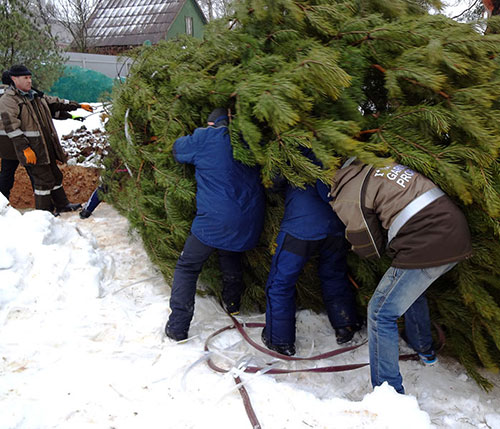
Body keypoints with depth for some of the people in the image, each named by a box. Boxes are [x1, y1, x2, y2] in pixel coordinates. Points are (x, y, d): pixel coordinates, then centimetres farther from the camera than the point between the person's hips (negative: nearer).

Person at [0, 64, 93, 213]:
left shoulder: (35, 95, 14)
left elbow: (55, 103, 26)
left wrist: (77, 105, 27)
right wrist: (25, 148, -24)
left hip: (47, 145, 9)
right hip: (31, 148, -9)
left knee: (55, 174, 16)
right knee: (44, 179, -7)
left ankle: (62, 204, 29)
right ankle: (44, 211, 7)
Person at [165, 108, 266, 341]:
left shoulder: (204, 138, -5)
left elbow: (178, 150, 12)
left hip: (214, 221, -5)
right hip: (249, 222, 6)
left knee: (187, 267, 7)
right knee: (231, 257, 31)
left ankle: (177, 326, 7)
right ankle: (233, 303, 48)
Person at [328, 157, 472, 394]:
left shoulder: (349, 197, -5)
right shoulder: (373, 167, 17)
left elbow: (372, 249, 2)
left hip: (427, 247, -9)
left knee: (381, 313, 2)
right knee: (410, 288, 34)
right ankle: (424, 348, 54)